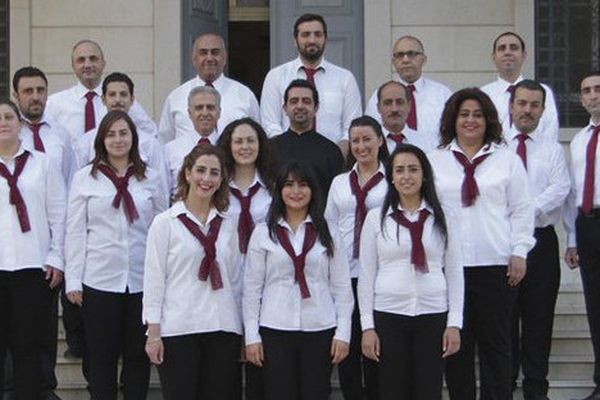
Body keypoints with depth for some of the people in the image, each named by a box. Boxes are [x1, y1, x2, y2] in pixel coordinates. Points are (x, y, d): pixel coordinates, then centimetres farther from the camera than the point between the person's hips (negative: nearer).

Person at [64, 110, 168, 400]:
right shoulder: (85, 178, 2)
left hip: (142, 280, 2)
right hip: (100, 279, -1)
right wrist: (73, 280, -3)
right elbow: (75, 231, 1)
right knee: (102, 357, 4)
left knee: (139, 355, 8)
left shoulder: (151, 178, 7)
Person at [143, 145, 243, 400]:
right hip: (178, 330, -3)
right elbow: (154, 278, -2)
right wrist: (153, 331, -8)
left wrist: (240, 328, 11)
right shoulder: (165, 222, 0)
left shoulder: (227, 225, 12)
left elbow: (235, 280, 14)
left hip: (223, 330, 4)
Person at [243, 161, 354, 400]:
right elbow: (252, 288, 3)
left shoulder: (326, 234, 7)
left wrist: (343, 332, -1)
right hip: (275, 330, -1)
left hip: (320, 330, 1)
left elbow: (341, 287, 5)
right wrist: (251, 335, -2)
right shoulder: (263, 233, 4)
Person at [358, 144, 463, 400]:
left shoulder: (442, 218, 5)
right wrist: (367, 326, -2)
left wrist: (454, 323, -1)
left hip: (433, 315, 1)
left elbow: (454, 272, 6)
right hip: (388, 315, 0)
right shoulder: (376, 218, 3)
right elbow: (366, 274, 3)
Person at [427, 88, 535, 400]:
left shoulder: (507, 159, 8)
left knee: (496, 342, 2)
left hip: (495, 264, -1)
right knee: (456, 343, 4)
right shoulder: (435, 160, 9)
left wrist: (519, 252, -1)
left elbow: (522, 210, 7)